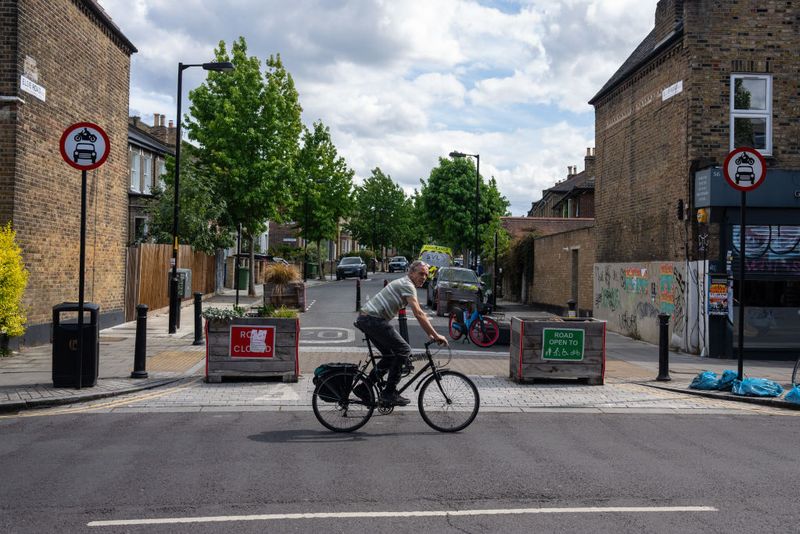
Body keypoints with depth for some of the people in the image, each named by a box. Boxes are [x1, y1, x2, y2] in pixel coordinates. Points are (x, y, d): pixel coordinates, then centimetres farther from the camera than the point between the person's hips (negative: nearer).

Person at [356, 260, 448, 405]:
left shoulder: (404, 284, 22)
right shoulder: (407, 285, -10)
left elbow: (419, 314, 24)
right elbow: (418, 314, -19)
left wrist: (430, 335, 19)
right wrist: (436, 335, -16)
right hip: (373, 319, -10)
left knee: (390, 355, 17)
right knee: (403, 350, -8)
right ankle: (389, 392, -6)